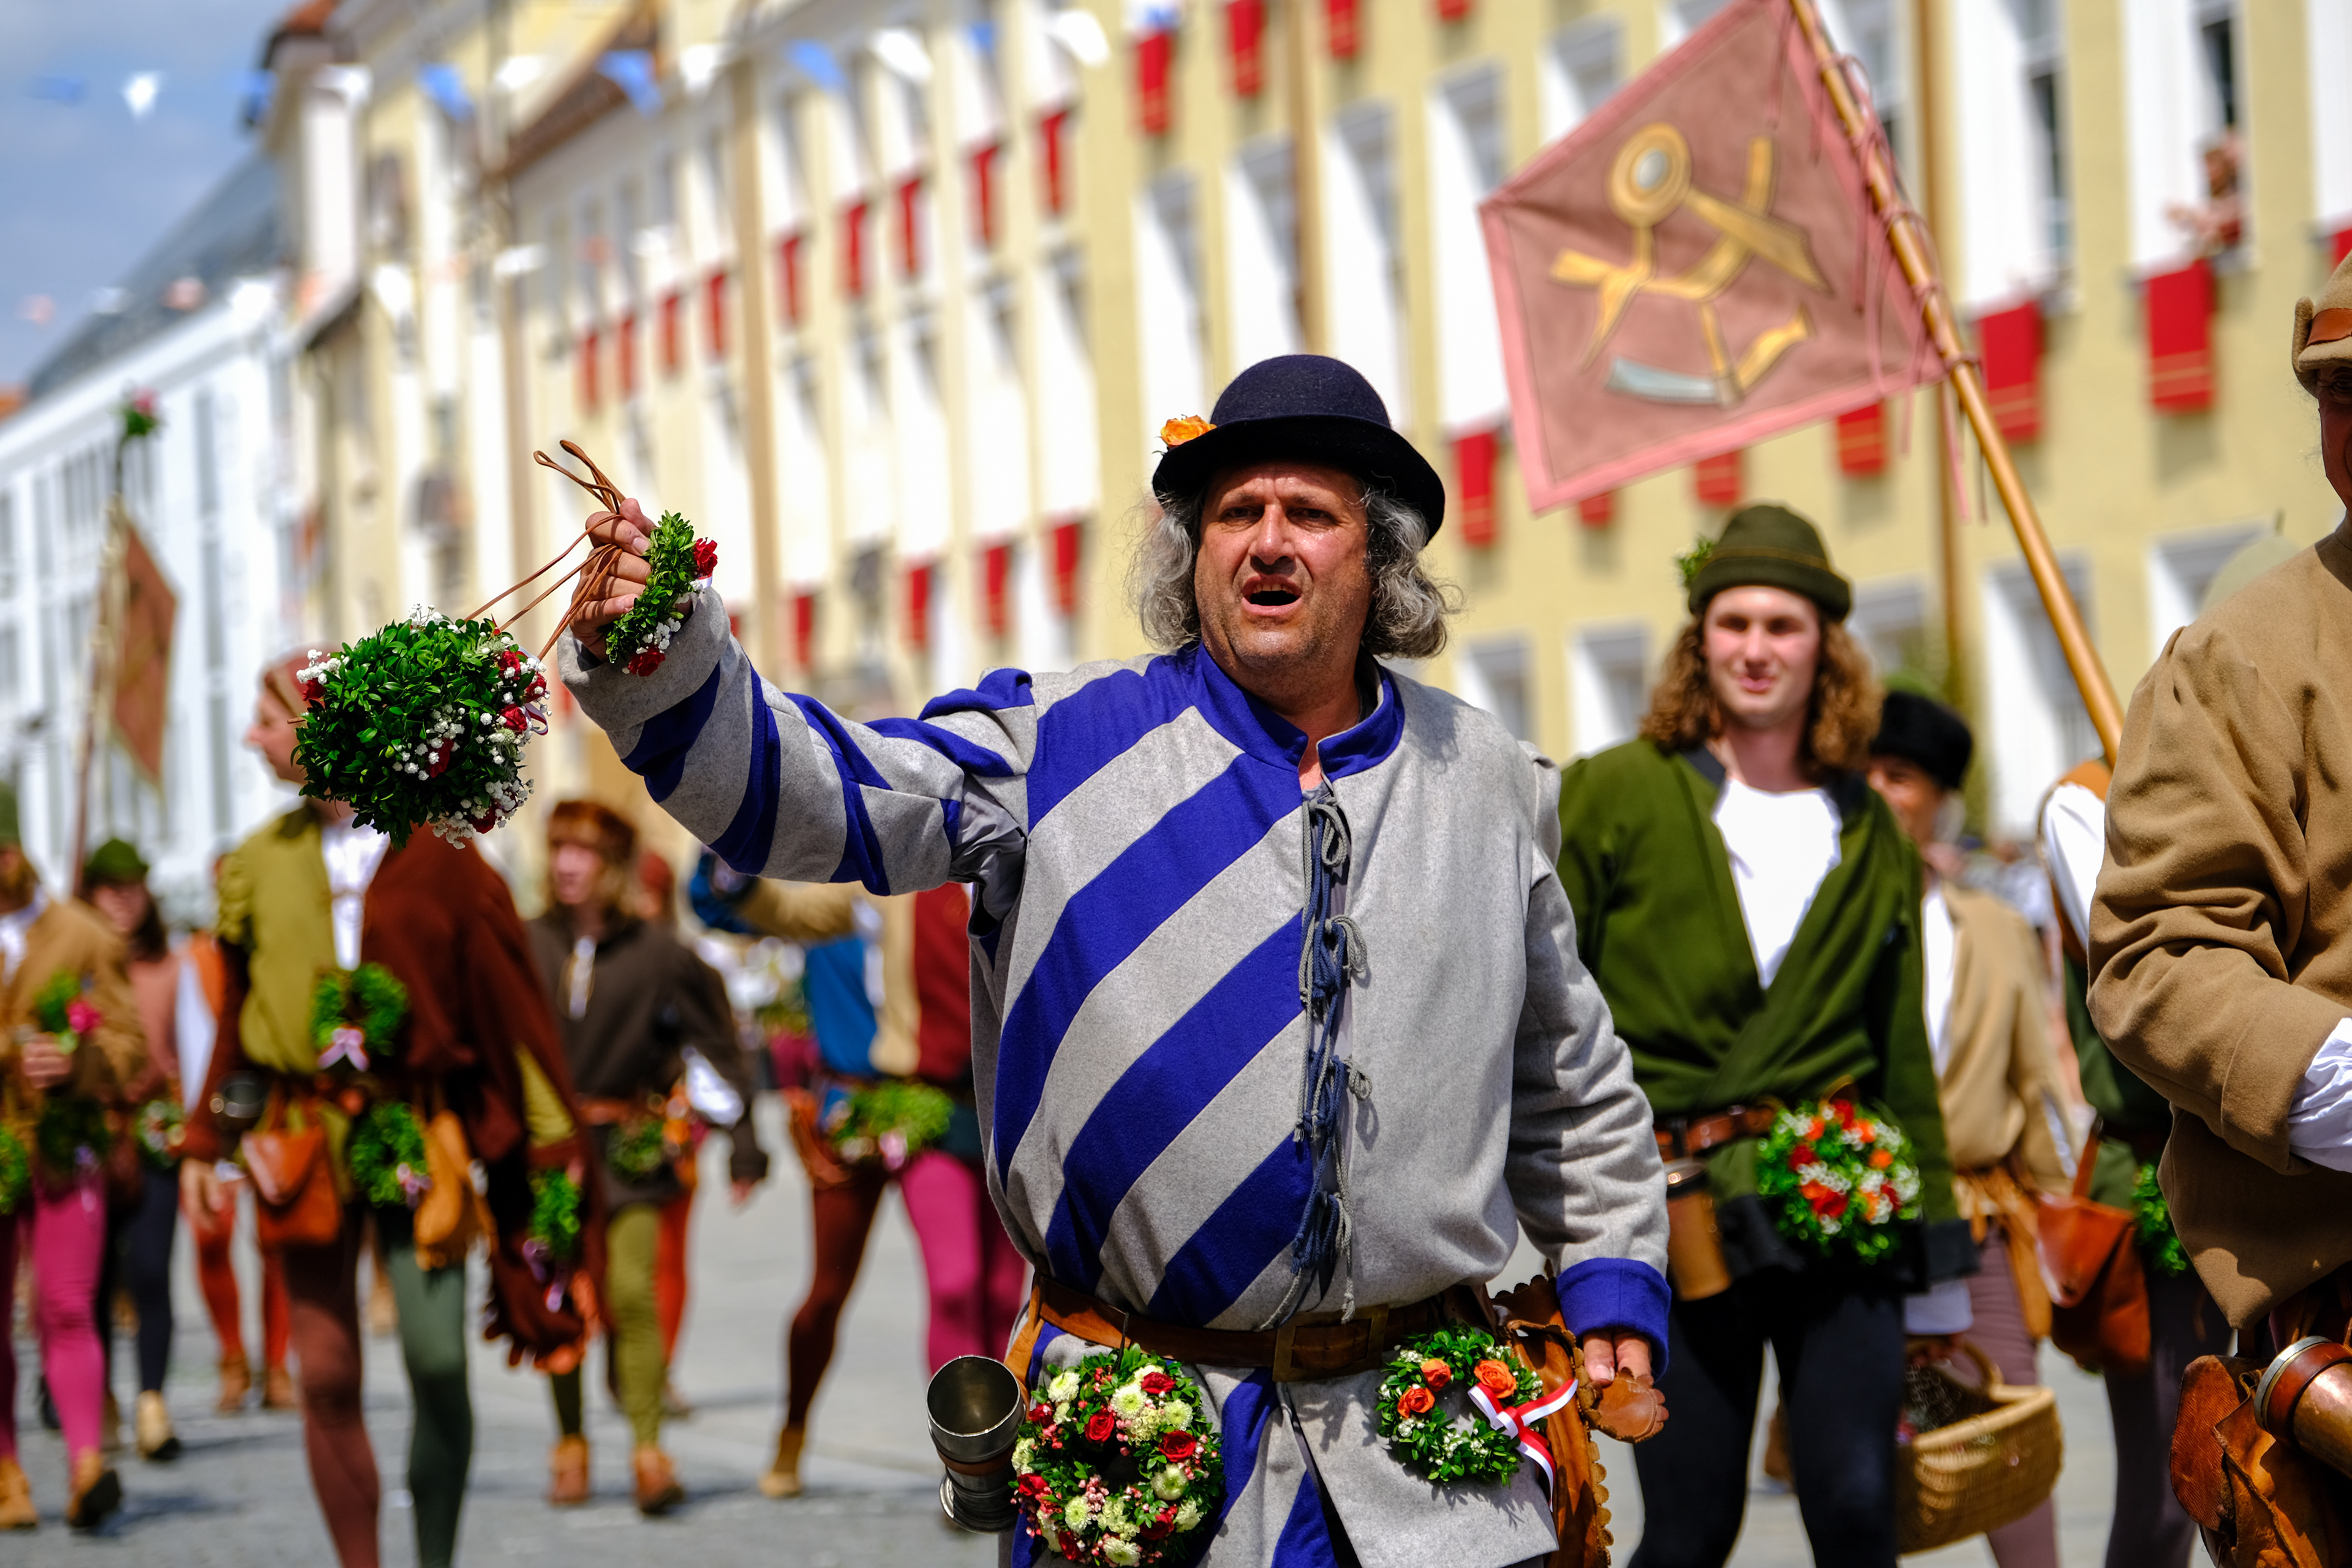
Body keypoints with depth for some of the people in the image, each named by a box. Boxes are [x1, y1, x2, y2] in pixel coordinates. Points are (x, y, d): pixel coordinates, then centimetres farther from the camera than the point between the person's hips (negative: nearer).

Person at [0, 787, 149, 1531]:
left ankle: (86, 1463, -18)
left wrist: (75, 1061, -14)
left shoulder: (83, 936, 8)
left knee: (67, 1309, -10)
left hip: (63, 1151, -1)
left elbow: (129, 1043, 6)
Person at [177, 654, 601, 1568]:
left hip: (421, 1134, -3)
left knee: (437, 1363, -9)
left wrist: (551, 1142, -3)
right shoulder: (264, 861, 8)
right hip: (305, 1132, 3)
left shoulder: (435, 857, -2)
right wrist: (207, 1141, 10)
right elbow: (240, 1016, 15)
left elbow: (509, 1002, -1)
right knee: (327, 1377, -1)